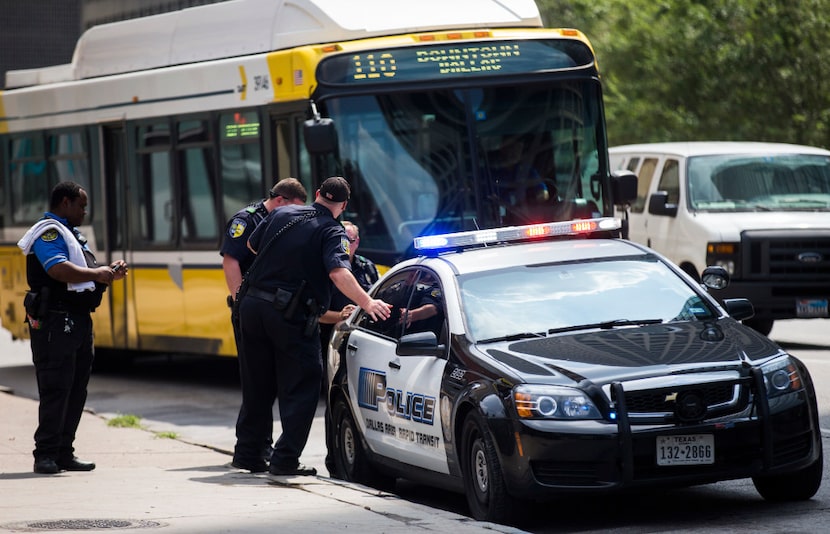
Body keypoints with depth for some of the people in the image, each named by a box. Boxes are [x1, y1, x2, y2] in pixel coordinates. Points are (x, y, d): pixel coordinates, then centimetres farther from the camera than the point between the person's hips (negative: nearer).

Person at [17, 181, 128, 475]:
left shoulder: (71, 234, 23)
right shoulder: (48, 232, -10)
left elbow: (83, 273, 25)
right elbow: (59, 270, -26)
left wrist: (109, 272, 7)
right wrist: (96, 274, -19)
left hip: (78, 321, 10)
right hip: (55, 321, -10)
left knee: (76, 390, 10)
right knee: (56, 389, -10)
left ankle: (64, 453, 14)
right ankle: (46, 455, -9)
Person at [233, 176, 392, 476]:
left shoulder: (282, 214, 11)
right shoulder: (332, 232, -6)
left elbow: (252, 246, 25)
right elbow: (338, 273, -24)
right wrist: (367, 303, -31)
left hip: (253, 304, 6)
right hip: (290, 315, -6)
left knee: (258, 384, 18)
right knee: (300, 388, 1)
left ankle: (246, 452, 23)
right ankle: (285, 459, -7)